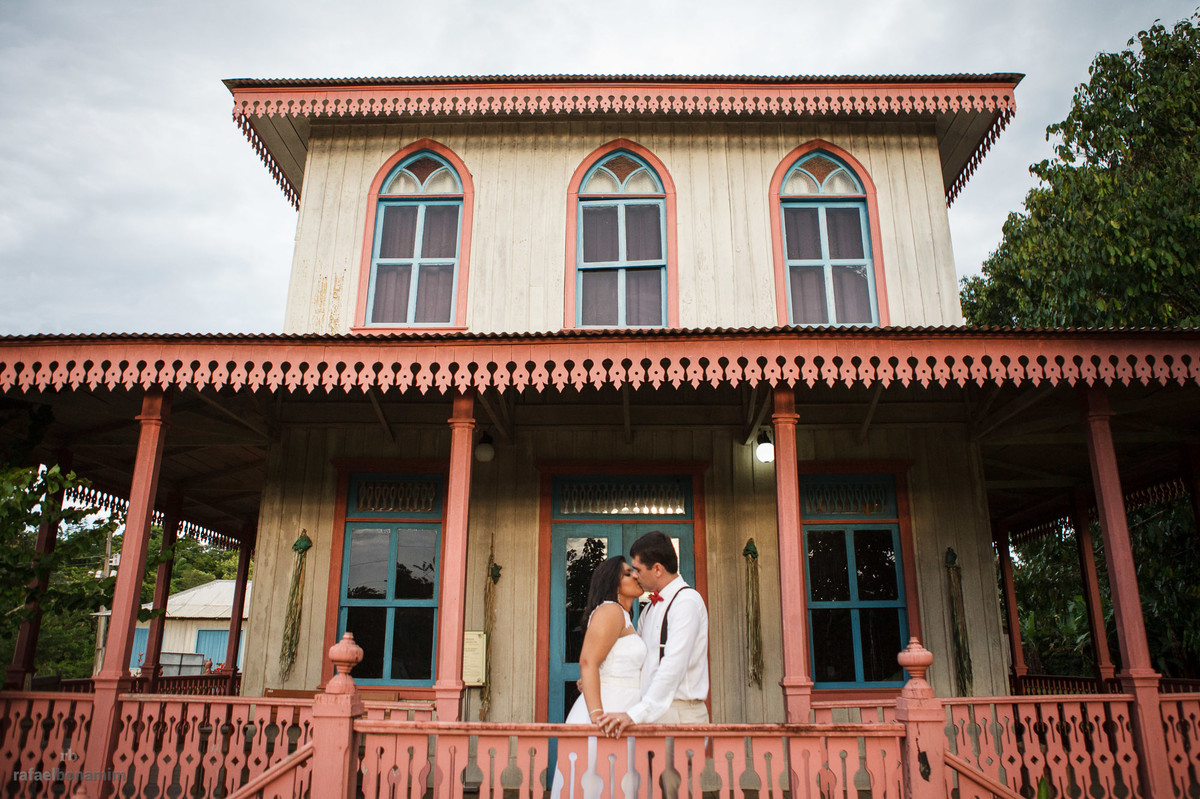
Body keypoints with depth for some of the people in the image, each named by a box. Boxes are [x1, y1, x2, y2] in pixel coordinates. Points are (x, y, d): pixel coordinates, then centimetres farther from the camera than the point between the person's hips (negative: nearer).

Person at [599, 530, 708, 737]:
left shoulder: (686, 602, -11)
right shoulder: (651, 607, 17)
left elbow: (674, 667, -21)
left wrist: (636, 714, -26)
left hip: (678, 715, -7)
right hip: (653, 712, 7)